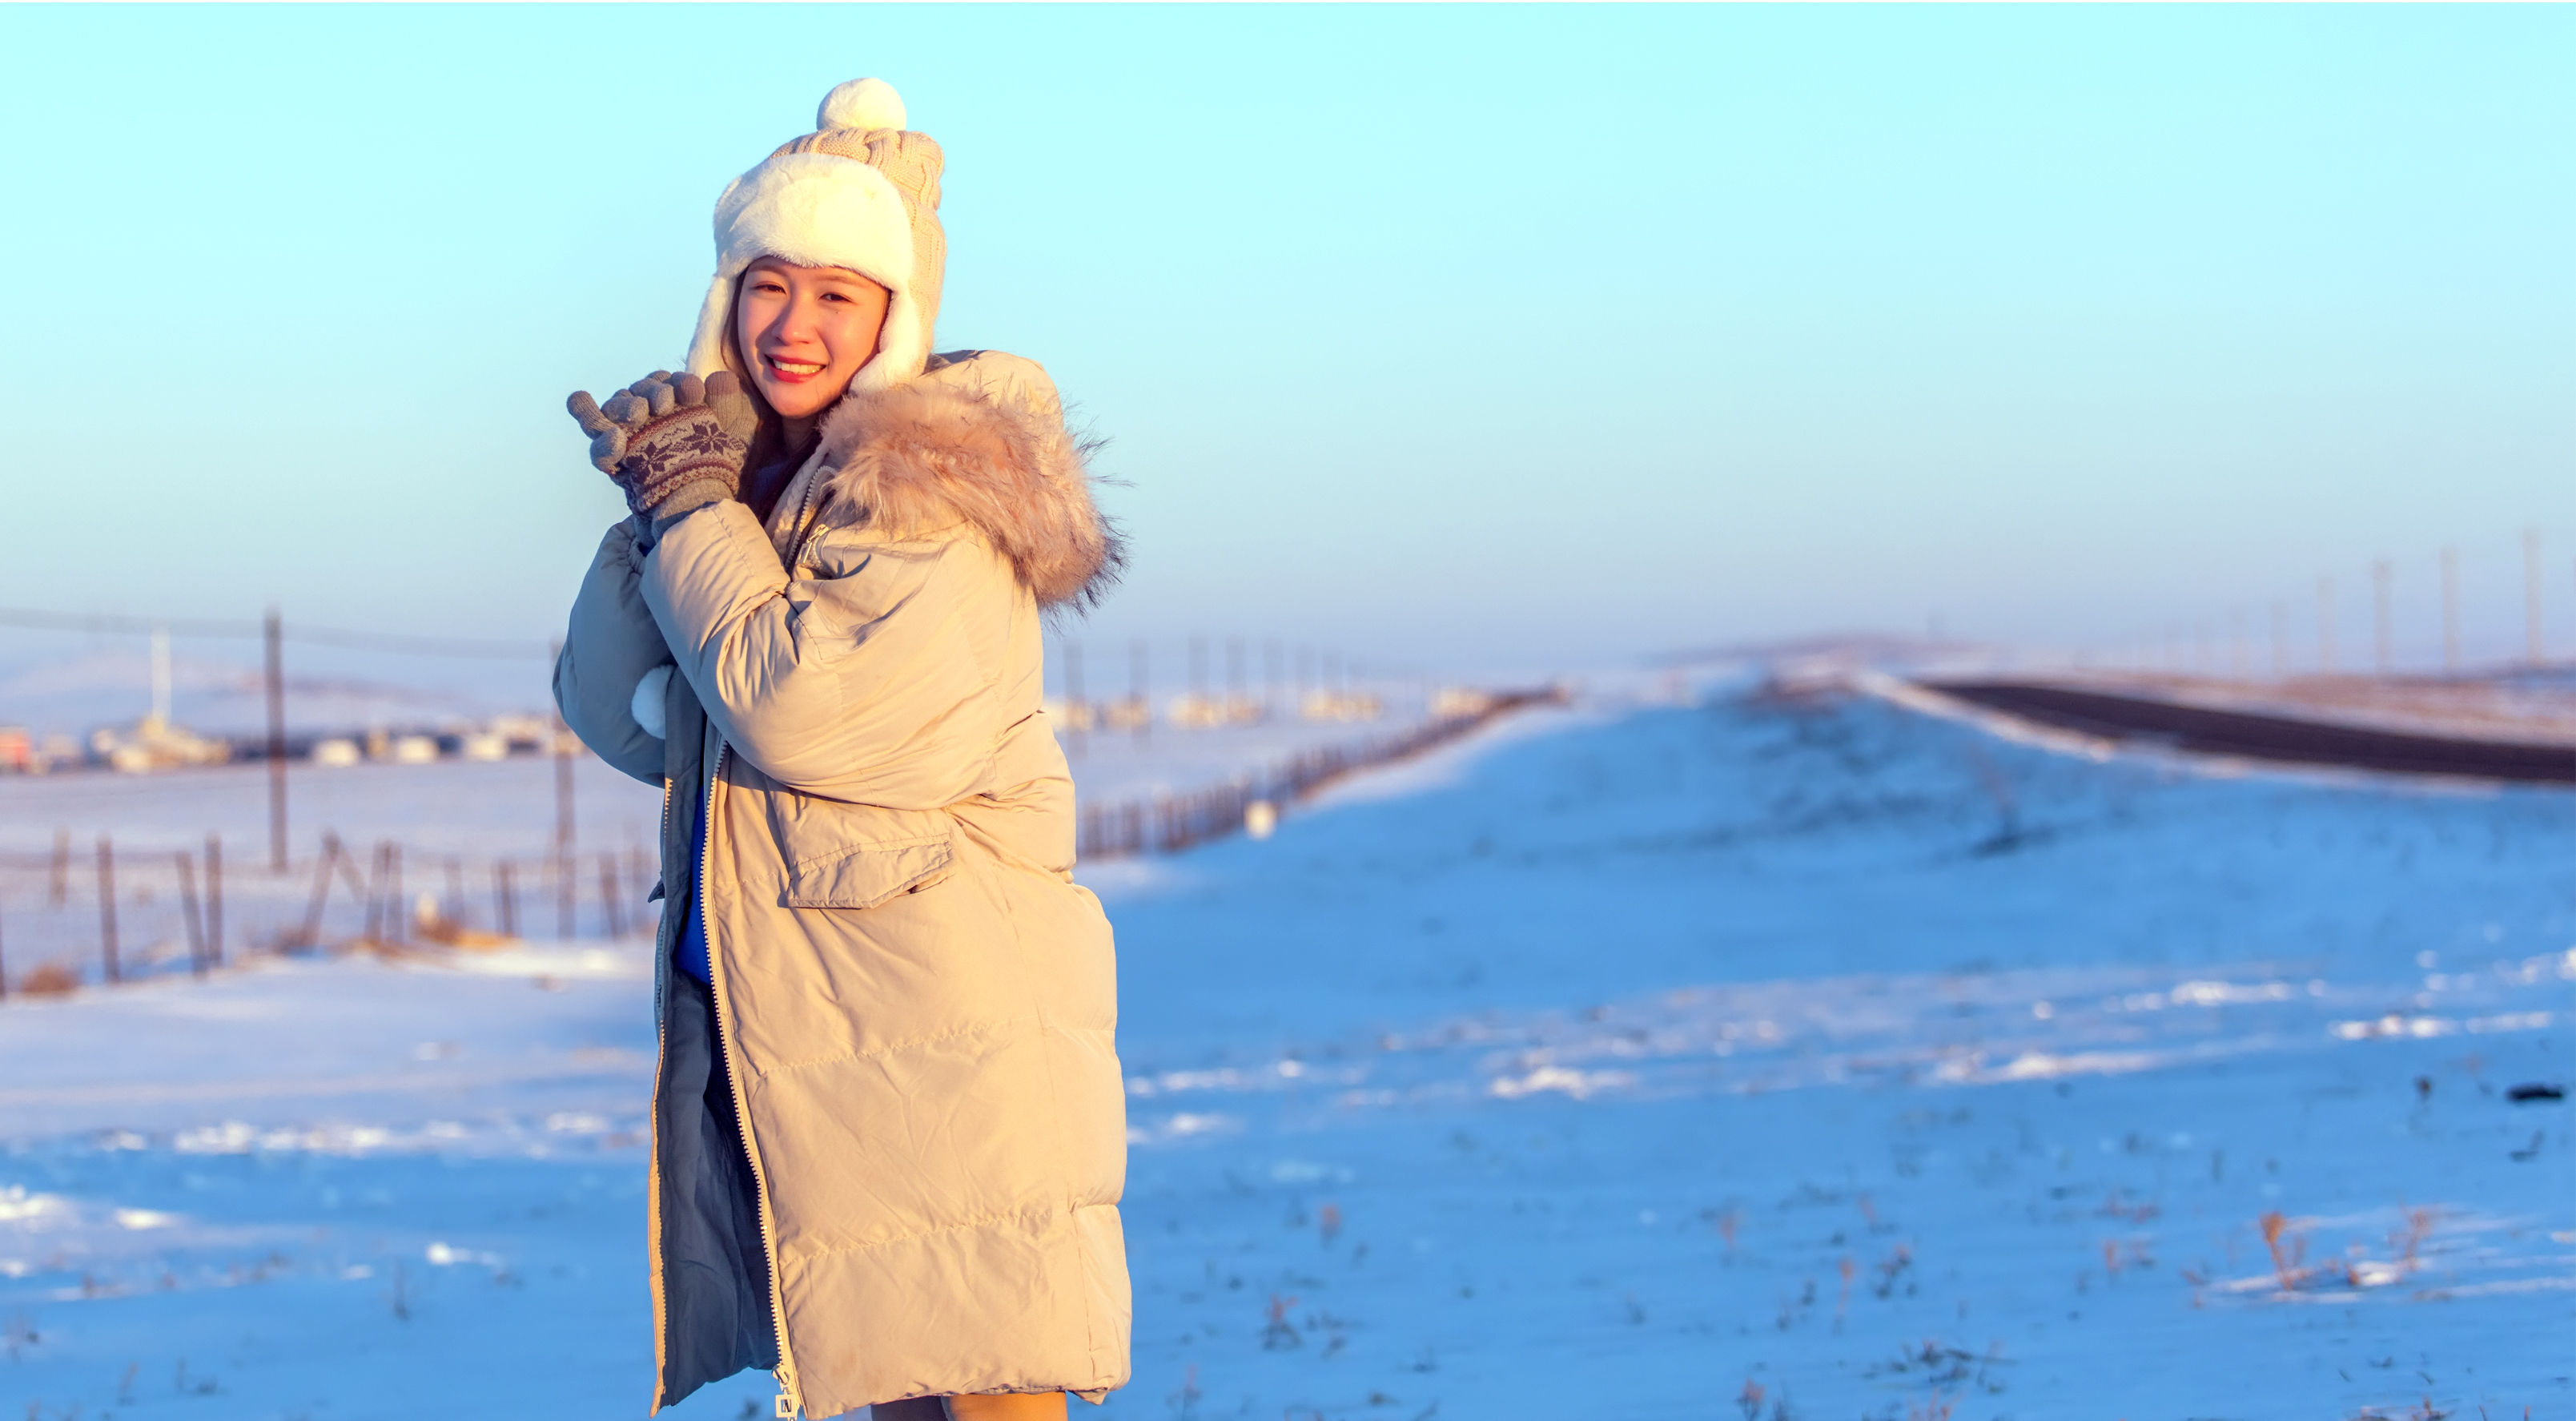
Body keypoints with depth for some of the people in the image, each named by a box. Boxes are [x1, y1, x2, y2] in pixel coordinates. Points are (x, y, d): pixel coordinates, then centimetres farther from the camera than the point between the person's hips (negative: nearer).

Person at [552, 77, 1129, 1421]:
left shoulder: (935, 486, -11)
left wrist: (692, 505, -9)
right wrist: (663, 504, -4)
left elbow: (801, 712, -21)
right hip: (764, 1002, 8)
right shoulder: (751, 467, 13)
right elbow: (617, 719, 11)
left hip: (936, 1007, -8)